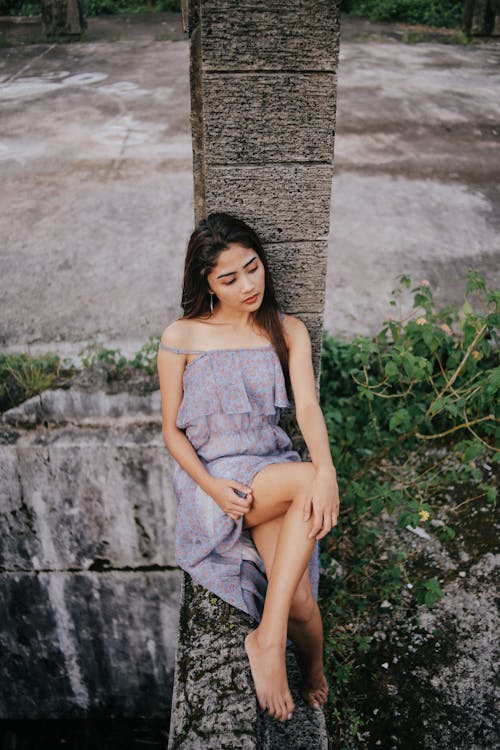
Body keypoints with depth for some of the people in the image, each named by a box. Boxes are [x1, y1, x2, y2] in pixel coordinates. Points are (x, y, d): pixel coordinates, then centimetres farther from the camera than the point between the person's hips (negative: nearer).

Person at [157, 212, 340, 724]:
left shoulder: (288, 332, 7)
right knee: (301, 559, -28)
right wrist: (212, 486, -17)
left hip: (273, 467, 3)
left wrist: (326, 469, -28)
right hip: (211, 474, -2)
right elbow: (171, 430, 1)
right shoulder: (180, 338, 0)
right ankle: (314, 677, -11)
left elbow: (307, 407, -7)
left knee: (299, 601, -24)